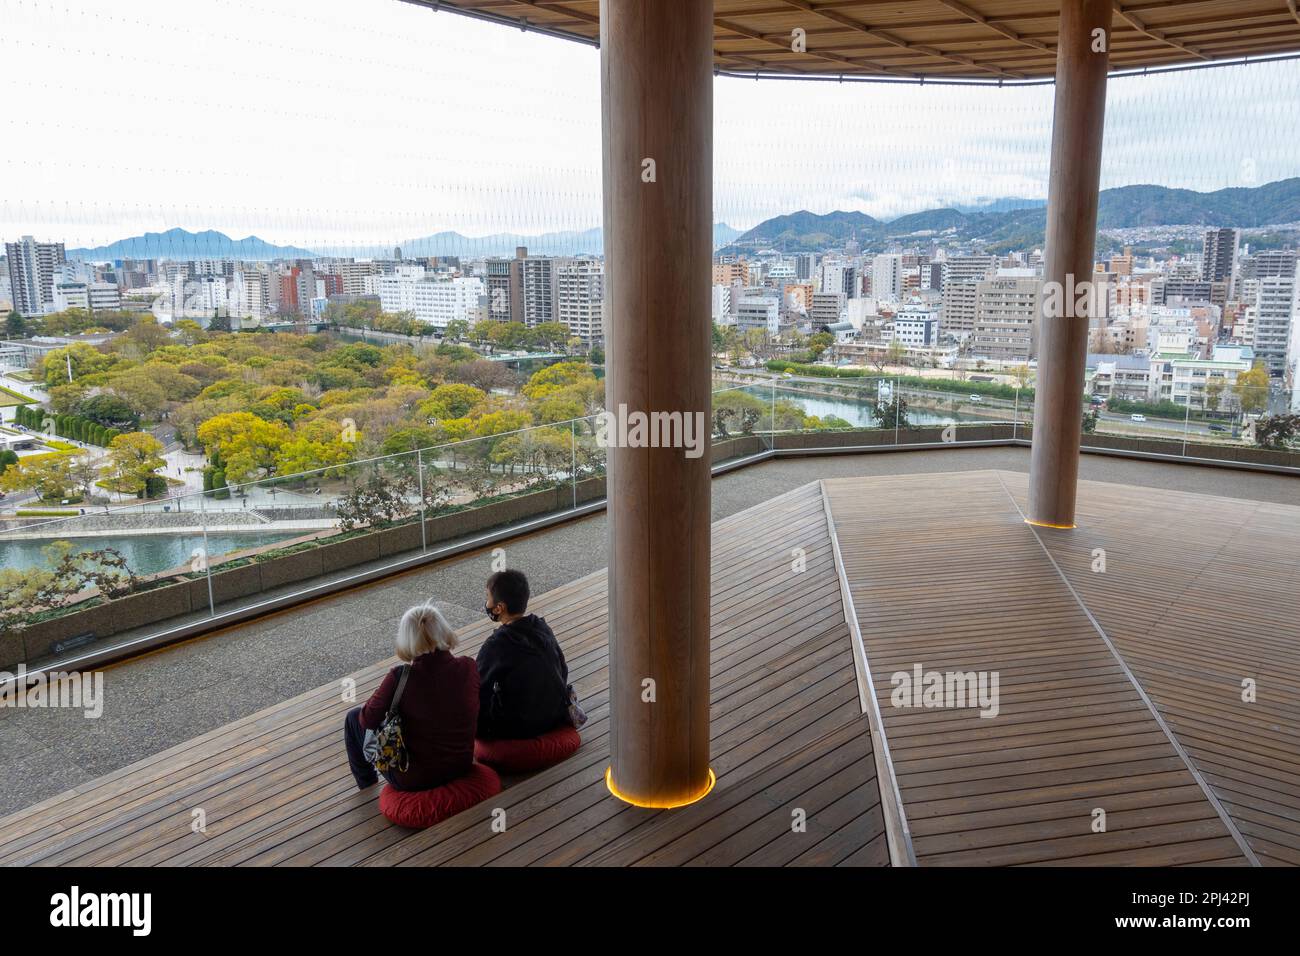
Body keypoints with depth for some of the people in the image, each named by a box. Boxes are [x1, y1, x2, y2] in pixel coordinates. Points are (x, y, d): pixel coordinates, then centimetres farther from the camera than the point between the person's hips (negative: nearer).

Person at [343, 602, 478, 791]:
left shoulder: (399, 677, -23)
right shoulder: (468, 667, -14)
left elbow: (369, 720, -12)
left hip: (414, 779, -4)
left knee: (354, 717, 19)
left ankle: (368, 784, 41)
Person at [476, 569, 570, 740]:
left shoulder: (495, 646, -25)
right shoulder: (542, 626, -5)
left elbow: (480, 692, -15)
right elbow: (563, 671, 6)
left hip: (522, 727, -6)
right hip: (557, 715, 6)